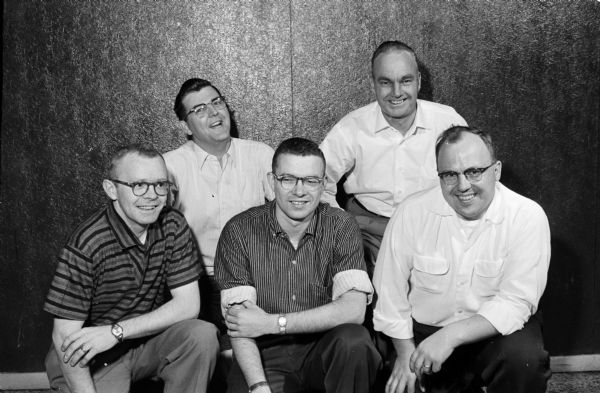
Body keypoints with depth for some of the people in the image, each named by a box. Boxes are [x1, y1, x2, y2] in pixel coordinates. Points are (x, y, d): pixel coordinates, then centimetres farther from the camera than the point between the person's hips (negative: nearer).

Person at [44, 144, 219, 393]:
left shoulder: (173, 226, -7)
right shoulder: (87, 244, -21)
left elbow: (188, 304, -11)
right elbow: (64, 339, -19)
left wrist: (115, 332, -21)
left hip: (148, 341, 3)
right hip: (93, 362, -3)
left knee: (202, 335, -22)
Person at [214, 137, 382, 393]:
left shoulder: (341, 227, -2)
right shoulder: (239, 231, -4)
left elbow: (353, 309, -16)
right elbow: (237, 320, -11)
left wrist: (272, 323, -19)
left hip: (325, 348, 2)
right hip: (266, 355, -2)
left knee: (353, 340, -29)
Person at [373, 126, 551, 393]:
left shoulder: (528, 217, -15)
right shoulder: (411, 212, -10)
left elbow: (515, 303, -20)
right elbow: (389, 293, -3)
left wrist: (451, 336, -30)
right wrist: (407, 354, -10)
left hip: (495, 332, -3)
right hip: (423, 333, 3)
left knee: (523, 357, -31)